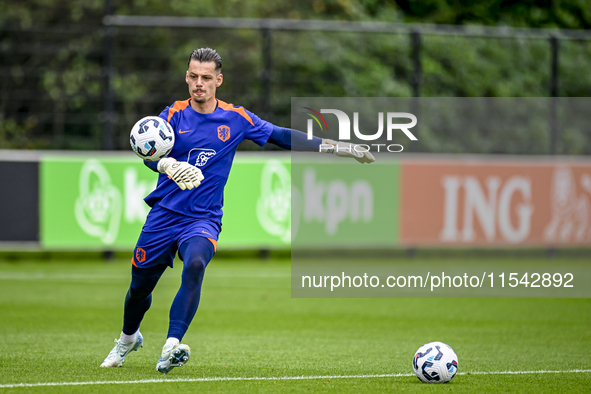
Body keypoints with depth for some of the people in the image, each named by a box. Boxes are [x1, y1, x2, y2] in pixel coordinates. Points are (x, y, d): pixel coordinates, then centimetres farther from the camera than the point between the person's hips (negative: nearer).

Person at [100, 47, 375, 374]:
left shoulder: (235, 119, 2)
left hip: (203, 219, -1)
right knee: (140, 285, 9)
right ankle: (128, 338, 43)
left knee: (195, 264, -32)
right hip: (164, 214, 1)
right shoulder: (175, 115, -4)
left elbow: (282, 137, 9)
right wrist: (167, 165, -42)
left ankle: (171, 348, -40)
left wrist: (334, 147, 5)